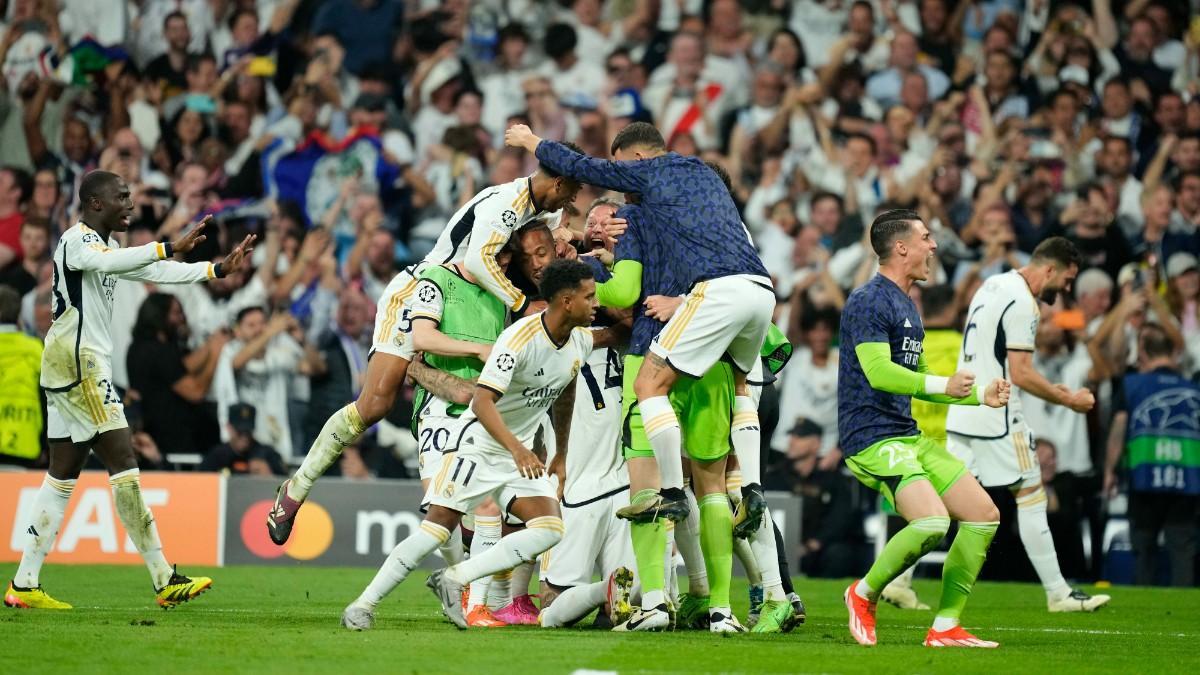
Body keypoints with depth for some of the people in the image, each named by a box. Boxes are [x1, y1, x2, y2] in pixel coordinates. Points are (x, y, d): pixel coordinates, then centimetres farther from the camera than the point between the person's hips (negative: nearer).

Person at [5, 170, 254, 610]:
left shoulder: (104, 246, 20)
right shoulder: (77, 240, -11)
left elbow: (157, 272, 22)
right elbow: (108, 262, -34)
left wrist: (221, 268, 14)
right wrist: (172, 248, -42)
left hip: (74, 371, 11)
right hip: (78, 364, -11)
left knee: (62, 476, 9)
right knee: (123, 464, -11)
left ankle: (24, 586, 9)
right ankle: (164, 581, -12)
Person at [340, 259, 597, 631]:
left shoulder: (582, 341, 0)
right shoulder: (519, 339, -24)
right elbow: (482, 402, -31)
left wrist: (562, 455, 23)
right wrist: (516, 449, -43)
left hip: (522, 453, 7)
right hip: (481, 444, -7)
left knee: (550, 530, -13)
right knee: (439, 524, -13)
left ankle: (454, 579, -9)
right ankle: (365, 603, -3)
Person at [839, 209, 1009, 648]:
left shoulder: (907, 306, 20)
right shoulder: (869, 302, -11)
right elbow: (879, 373, -23)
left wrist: (981, 395, 23)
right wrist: (944, 385, -24)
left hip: (908, 437, 10)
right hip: (873, 439, -10)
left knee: (984, 515, 4)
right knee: (932, 521, -28)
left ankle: (945, 628, 7)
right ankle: (864, 594, -4)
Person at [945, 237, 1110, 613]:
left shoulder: (993, 285, 15)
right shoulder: (1023, 303, -15)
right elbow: (1021, 374, -19)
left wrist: (1050, 389, 21)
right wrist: (1068, 399, -8)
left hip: (962, 413, 9)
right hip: (996, 418, -9)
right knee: (1031, 494, 0)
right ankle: (1058, 594, 4)